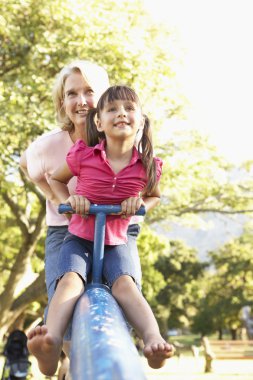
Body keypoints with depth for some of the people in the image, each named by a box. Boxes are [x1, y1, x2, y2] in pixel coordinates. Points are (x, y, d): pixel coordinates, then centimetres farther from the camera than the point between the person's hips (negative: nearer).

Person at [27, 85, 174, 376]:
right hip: (79, 237, -1)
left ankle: (153, 340, -46)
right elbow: (56, 179, 13)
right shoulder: (83, 155, -9)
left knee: (126, 285, -29)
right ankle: (51, 344, -50)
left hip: (116, 242, 1)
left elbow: (154, 195, 19)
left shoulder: (148, 165, -5)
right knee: (70, 280, -30)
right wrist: (68, 200, -8)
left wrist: (140, 203, -5)